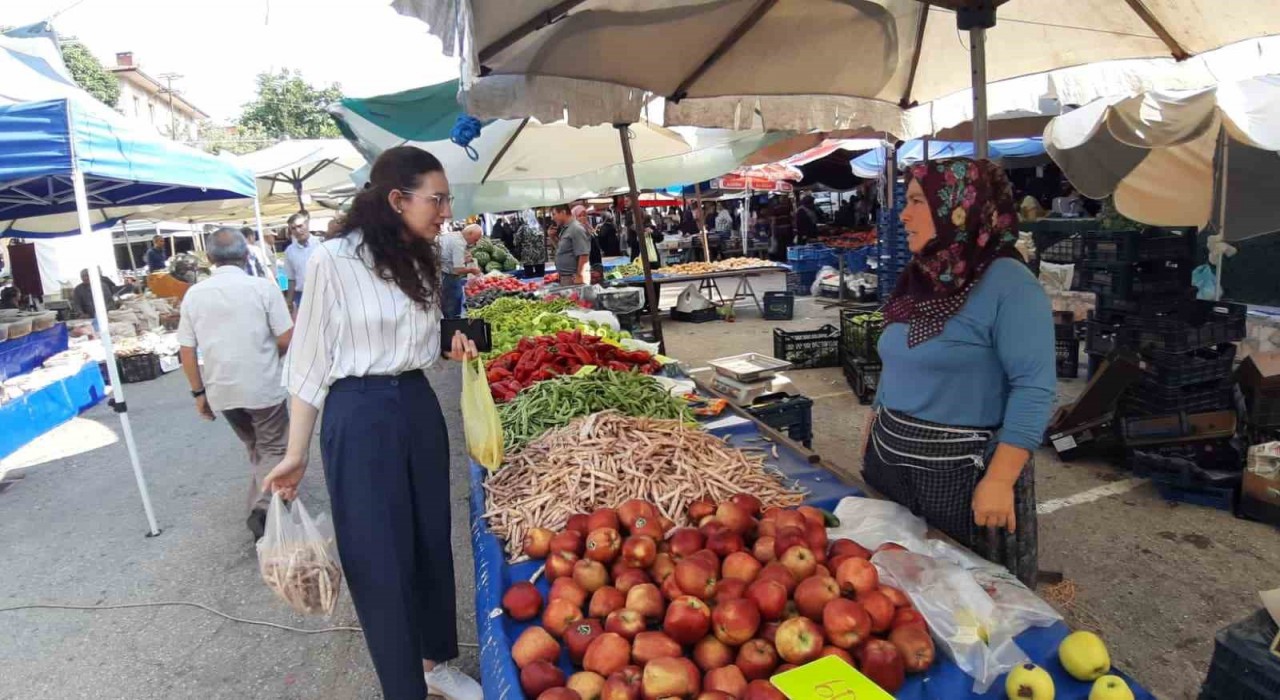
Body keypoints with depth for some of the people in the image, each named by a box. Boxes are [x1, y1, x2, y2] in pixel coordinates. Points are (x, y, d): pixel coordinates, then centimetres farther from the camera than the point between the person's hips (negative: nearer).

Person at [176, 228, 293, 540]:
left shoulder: (194, 294, 2)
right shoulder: (263, 287, -10)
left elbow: (186, 350, 3)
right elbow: (286, 340, -11)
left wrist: (198, 392, 11)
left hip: (221, 390, 4)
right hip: (263, 386, -4)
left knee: (255, 448, 23)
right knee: (274, 449, 6)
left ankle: (259, 505, 29)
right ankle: (261, 508, -14)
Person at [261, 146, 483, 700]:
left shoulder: (421, 260, 7)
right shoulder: (333, 260, -13)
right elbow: (311, 360, -9)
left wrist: (451, 350, 0)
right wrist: (296, 453, -8)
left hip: (420, 407, 7)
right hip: (361, 416, -6)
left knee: (432, 543, 16)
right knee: (381, 559, 5)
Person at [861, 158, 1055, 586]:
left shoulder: (1008, 285, -16)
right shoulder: (920, 279, 8)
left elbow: (1034, 388, -21)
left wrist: (1000, 481, -25)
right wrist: (873, 437, 17)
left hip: (961, 472, -7)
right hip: (893, 463, 7)